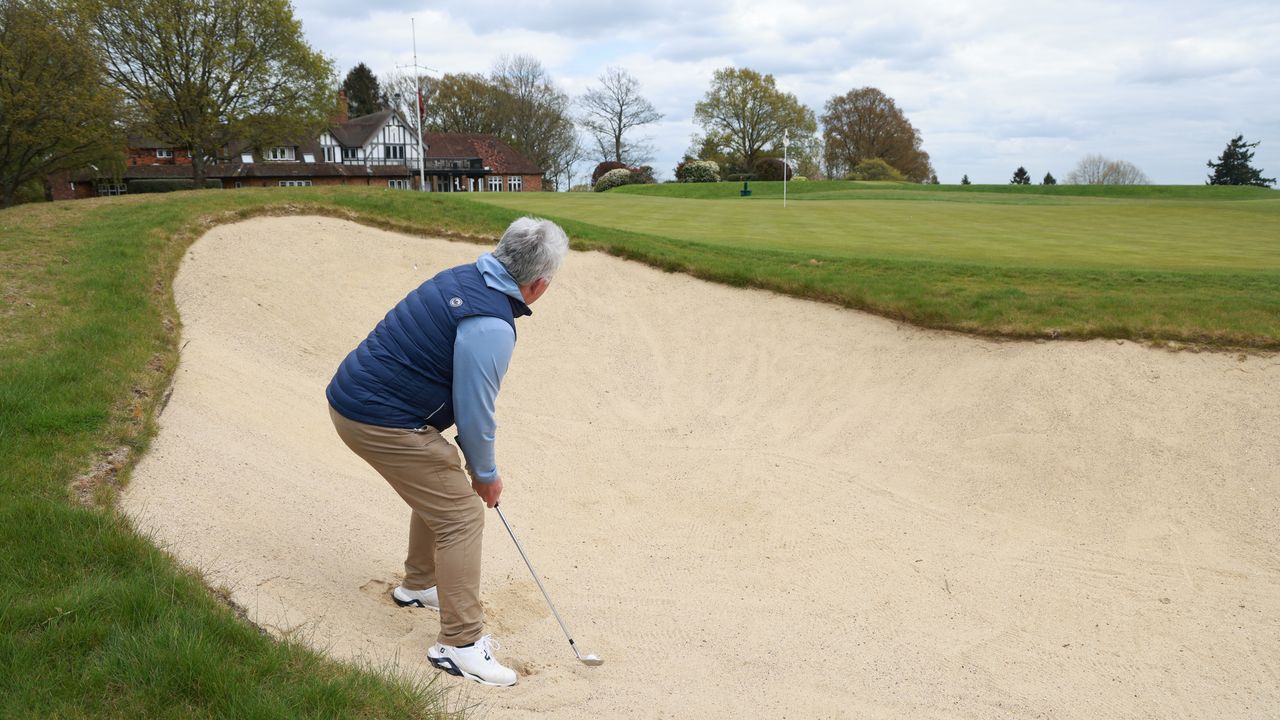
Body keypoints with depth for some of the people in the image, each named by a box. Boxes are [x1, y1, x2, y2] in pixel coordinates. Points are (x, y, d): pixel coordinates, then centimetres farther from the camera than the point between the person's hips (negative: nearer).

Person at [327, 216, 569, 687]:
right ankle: (460, 644, 2)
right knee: (462, 514, -4)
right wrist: (486, 474, 2)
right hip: (382, 422, -10)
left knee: (440, 489, 25)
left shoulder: (463, 277, 6)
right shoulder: (491, 324, -24)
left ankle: (418, 585, 43)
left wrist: (475, 465, 18)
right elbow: (474, 412, -17)